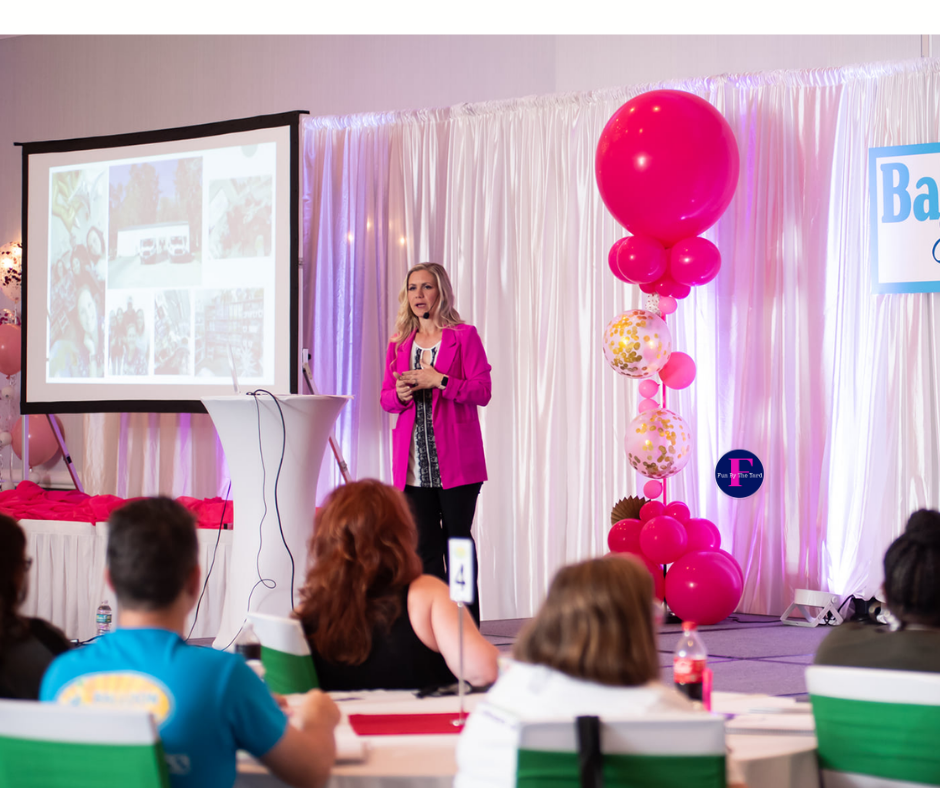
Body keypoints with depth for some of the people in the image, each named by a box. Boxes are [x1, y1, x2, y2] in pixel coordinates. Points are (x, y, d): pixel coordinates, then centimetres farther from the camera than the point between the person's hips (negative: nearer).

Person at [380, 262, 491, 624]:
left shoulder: (464, 336, 1)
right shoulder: (399, 342, 14)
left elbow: (482, 390, -6)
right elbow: (386, 398, 15)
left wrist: (439, 381, -15)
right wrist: (400, 393, -7)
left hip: (455, 459, -4)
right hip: (413, 461, 4)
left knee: (458, 541, -1)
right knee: (424, 546, 3)